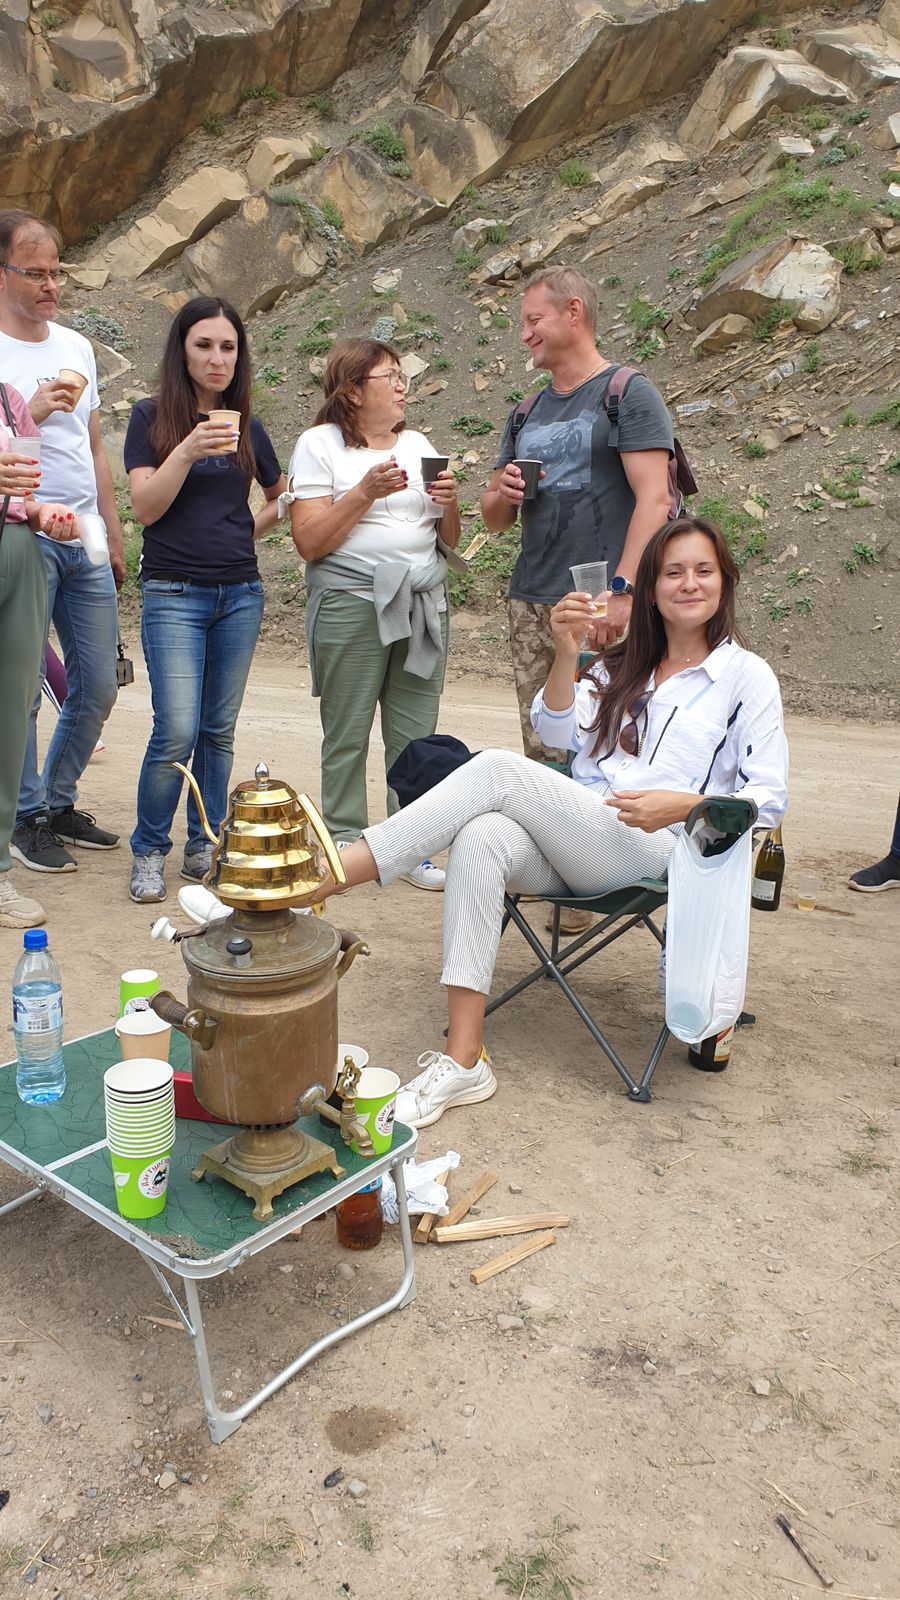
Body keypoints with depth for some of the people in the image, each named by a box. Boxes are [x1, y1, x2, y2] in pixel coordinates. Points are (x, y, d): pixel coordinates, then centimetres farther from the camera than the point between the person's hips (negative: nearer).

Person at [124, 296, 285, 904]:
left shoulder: (248, 428, 11)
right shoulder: (152, 418, 1)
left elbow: (283, 496, 24)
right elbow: (145, 506, -9)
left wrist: (249, 530, 5)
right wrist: (188, 451, -22)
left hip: (241, 594, 4)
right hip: (174, 594, -4)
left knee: (219, 732, 7)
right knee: (177, 733, -11)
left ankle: (205, 847, 19)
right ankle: (149, 852, 6)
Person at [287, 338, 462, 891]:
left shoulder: (418, 444, 16)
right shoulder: (320, 445, 2)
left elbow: (450, 540, 17)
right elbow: (310, 542, -7)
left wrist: (449, 503, -4)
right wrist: (366, 492, -14)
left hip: (424, 602, 4)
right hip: (352, 602, -4)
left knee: (416, 735, 3)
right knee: (348, 734, 0)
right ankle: (345, 845, 12)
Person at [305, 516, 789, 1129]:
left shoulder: (747, 676, 11)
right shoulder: (622, 664, 26)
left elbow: (769, 799, 4)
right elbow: (557, 730, 9)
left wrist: (683, 805, -13)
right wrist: (566, 654, -8)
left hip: (650, 850, -4)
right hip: (570, 841, 5)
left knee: (499, 770, -28)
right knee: (482, 839, -32)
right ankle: (463, 1061, -33)